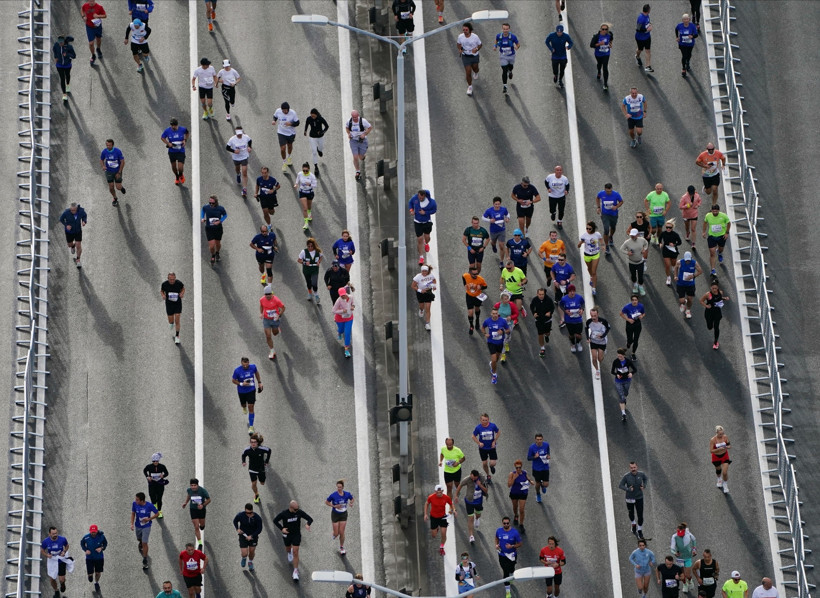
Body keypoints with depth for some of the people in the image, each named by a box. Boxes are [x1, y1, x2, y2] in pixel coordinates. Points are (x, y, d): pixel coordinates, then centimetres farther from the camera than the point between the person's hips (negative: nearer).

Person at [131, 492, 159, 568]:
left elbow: (157, 514, -10)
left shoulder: (149, 506, -25)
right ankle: (140, 544, 64)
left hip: (146, 526, -4)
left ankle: (145, 560, 6)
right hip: (137, 526, 4)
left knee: (144, 543, -6)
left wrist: (149, 519, -22)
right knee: (139, 539, 27)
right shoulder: (134, 504, -18)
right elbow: (133, 514, -2)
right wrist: (132, 524, -11)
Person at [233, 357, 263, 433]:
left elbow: (256, 373, 6)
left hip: (251, 390, 0)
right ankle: (244, 407, 66)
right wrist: (241, 384, -27)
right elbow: (233, 380, -11)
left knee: (251, 408, -6)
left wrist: (259, 382, 9)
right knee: (243, 405, 23)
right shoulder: (237, 371, -24)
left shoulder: (253, 367, -17)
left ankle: (251, 426, 2)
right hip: (242, 391, 0)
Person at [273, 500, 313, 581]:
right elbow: (275, 520, -4)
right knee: (288, 549, 22)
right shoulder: (284, 514, -19)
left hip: (296, 534, -1)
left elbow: (310, 519, -8)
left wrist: (307, 524, -31)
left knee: (295, 553, -6)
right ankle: (289, 553, 62)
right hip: (287, 534, 1)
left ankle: (295, 572, -1)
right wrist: (281, 528, -17)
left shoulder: (299, 512, -16)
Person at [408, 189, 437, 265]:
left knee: (427, 237, 14)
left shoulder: (431, 202, -23)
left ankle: (426, 244, 55)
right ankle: (421, 257, 13)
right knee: (419, 239, -1)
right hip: (417, 222, 0)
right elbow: (410, 203, 4)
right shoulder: (415, 198, -17)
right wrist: (411, 210, -14)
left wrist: (425, 212, -21)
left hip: (427, 222, 0)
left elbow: (434, 210, -6)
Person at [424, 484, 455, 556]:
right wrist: (425, 514, -5)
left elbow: (451, 504, 1)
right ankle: (436, 529, 44)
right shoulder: (431, 497, -20)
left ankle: (441, 547, 22)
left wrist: (454, 510, -18)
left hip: (443, 517, 0)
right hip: (433, 517, 0)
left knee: (444, 534, -6)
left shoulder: (446, 498, -18)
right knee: (434, 536, 5)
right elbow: (427, 504, 0)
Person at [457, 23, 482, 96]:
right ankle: (469, 86, 19)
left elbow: (480, 45, -6)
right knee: (468, 72, -2)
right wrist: (459, 49, -13)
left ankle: (475, 73, 66)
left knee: (475, 68, 26)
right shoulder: (460, 36, -16)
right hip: (465, 56, 0)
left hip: (474, 56, 0)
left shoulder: (475, 37, -21)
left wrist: (476, 49, -27)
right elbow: (458, 43, 6)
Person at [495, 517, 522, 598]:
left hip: (512, 555, 0)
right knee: (505, 572, -2)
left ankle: (511, 577, 61)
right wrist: (496, 544, -6)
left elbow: (520, 543, -10)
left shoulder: (514, 532, -18)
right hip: (502, 555, 0)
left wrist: (512, 546, -26)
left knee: (511, 569, 23)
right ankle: (507, 591, 7)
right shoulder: (499, 531, -8)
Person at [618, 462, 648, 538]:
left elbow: (646, 479, 9)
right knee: (631, 514, 21)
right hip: (630, 498, -1)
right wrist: (628, 489, -28)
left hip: (639, 497, 1)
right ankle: (633, 525, 52)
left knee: (640, 516, 0)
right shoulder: (626, 476, -21)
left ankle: (640, 531, 20)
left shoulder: (641, 474, -13)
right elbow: (620, 486, -12)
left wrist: (644, 486, -8)